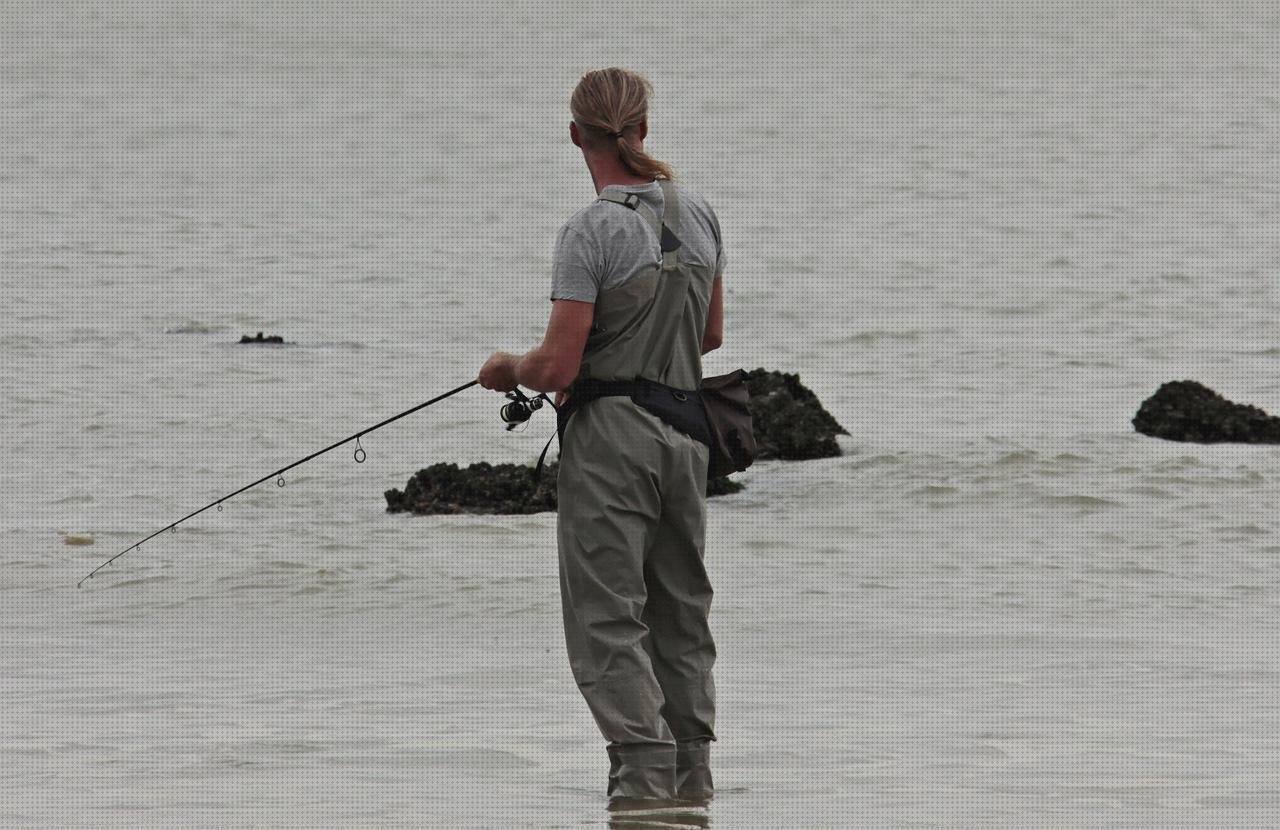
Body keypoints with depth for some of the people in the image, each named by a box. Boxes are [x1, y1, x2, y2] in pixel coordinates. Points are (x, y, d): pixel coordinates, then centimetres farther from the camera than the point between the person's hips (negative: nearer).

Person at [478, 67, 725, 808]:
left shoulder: (592, 232, -15)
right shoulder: (698, 213, 5)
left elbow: (558, 367, -16)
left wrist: (508, 370, 5)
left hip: (609, 435, -7)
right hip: (686, 427, 7)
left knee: (607, 615, -3)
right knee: (681, 607, 16)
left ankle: (646, 773, -11)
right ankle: (693, 771, 18)